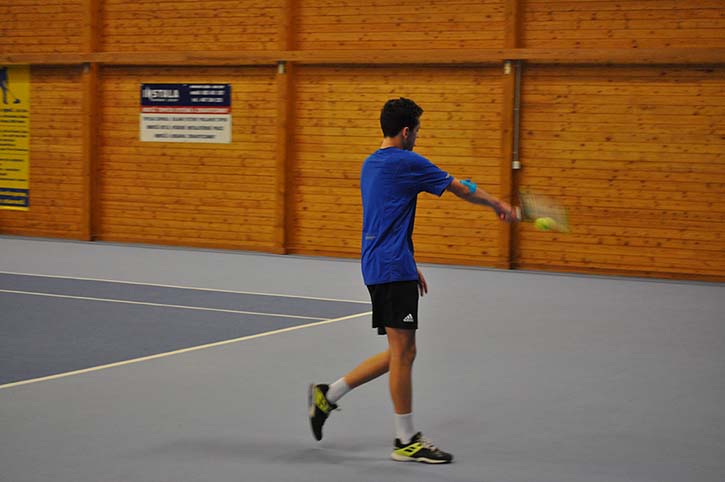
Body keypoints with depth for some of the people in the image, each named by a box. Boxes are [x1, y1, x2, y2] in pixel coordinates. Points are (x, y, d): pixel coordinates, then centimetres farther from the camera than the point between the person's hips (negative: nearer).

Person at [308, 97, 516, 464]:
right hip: (393, 270, -10)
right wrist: (498, 205, 13)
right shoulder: (407, 163, -11)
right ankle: (406, 441, 2)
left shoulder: (371, 164, 16)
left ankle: (328, 395, 15)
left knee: (400, 353, 13)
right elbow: (461, 189, -2)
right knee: (402, 352, -4)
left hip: (378, 267, 10)